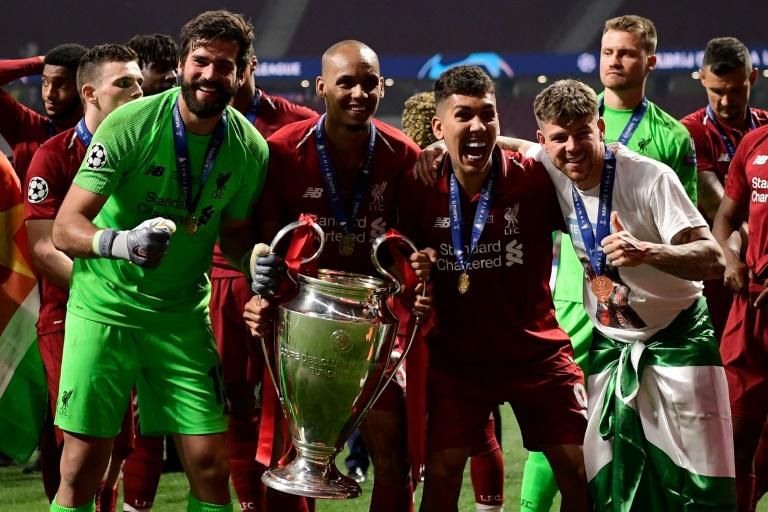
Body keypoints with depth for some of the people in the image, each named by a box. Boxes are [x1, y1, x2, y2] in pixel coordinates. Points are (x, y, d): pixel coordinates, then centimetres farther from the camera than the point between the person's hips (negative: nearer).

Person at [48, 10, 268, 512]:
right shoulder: (131, 123, -15)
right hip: (105, 306, -3)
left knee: (210, 462, -2)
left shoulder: (250, 149, -4)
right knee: (82, 466, -4)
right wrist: (119, 242, -38)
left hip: (183, 313, 3)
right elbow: (65, 227, -18)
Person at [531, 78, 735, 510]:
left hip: (679, 337, -4)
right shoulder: (545, 167, -8)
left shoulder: (651, 177, -22)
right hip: (609, 342, 4)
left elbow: (713, 261, -27)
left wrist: (647, 251, -45)